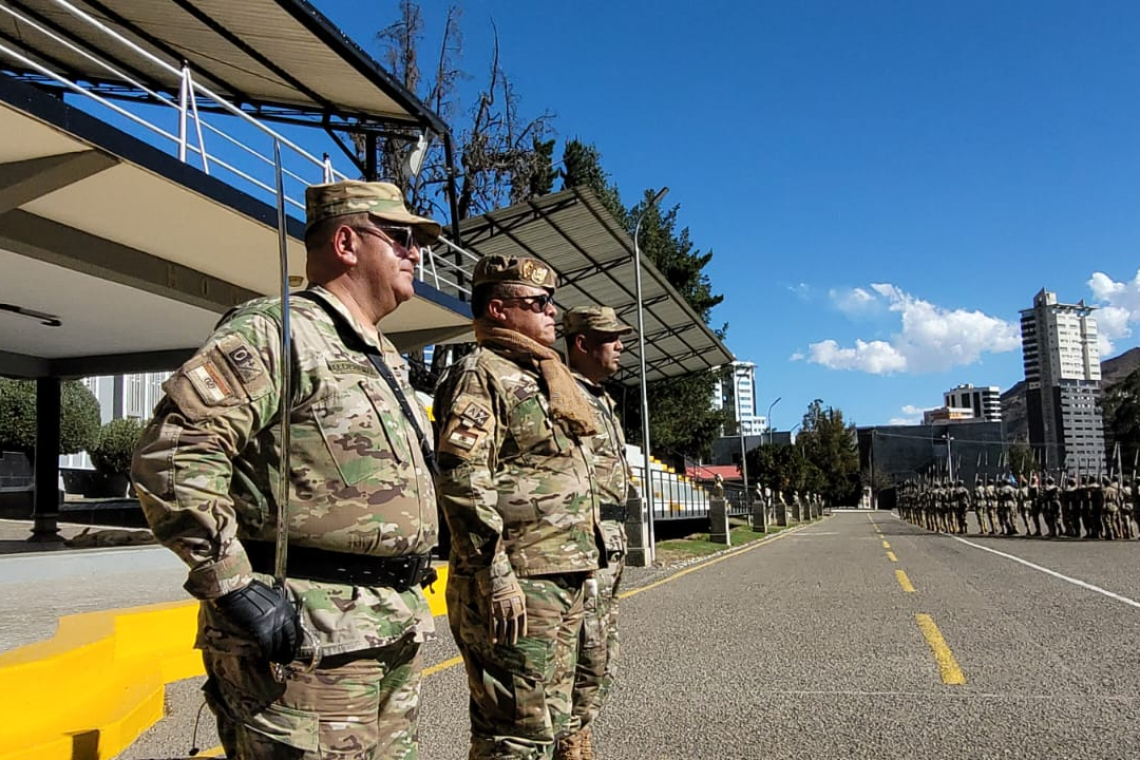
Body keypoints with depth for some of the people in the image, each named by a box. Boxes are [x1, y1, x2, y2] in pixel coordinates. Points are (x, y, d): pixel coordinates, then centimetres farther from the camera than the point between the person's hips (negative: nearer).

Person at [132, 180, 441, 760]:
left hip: (397, 634, 9)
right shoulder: (276, 330, -10)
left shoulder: (385, 359, 18)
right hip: (306, 634, -9)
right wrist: (235, 585, -21)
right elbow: (171, 456, -20)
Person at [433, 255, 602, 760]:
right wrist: (496, 576, -22)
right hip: (516, 585, -9)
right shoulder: (480, 374, -9)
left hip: (565, 581, 9)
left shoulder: (545, 379, 21)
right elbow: (462, 483, -19)